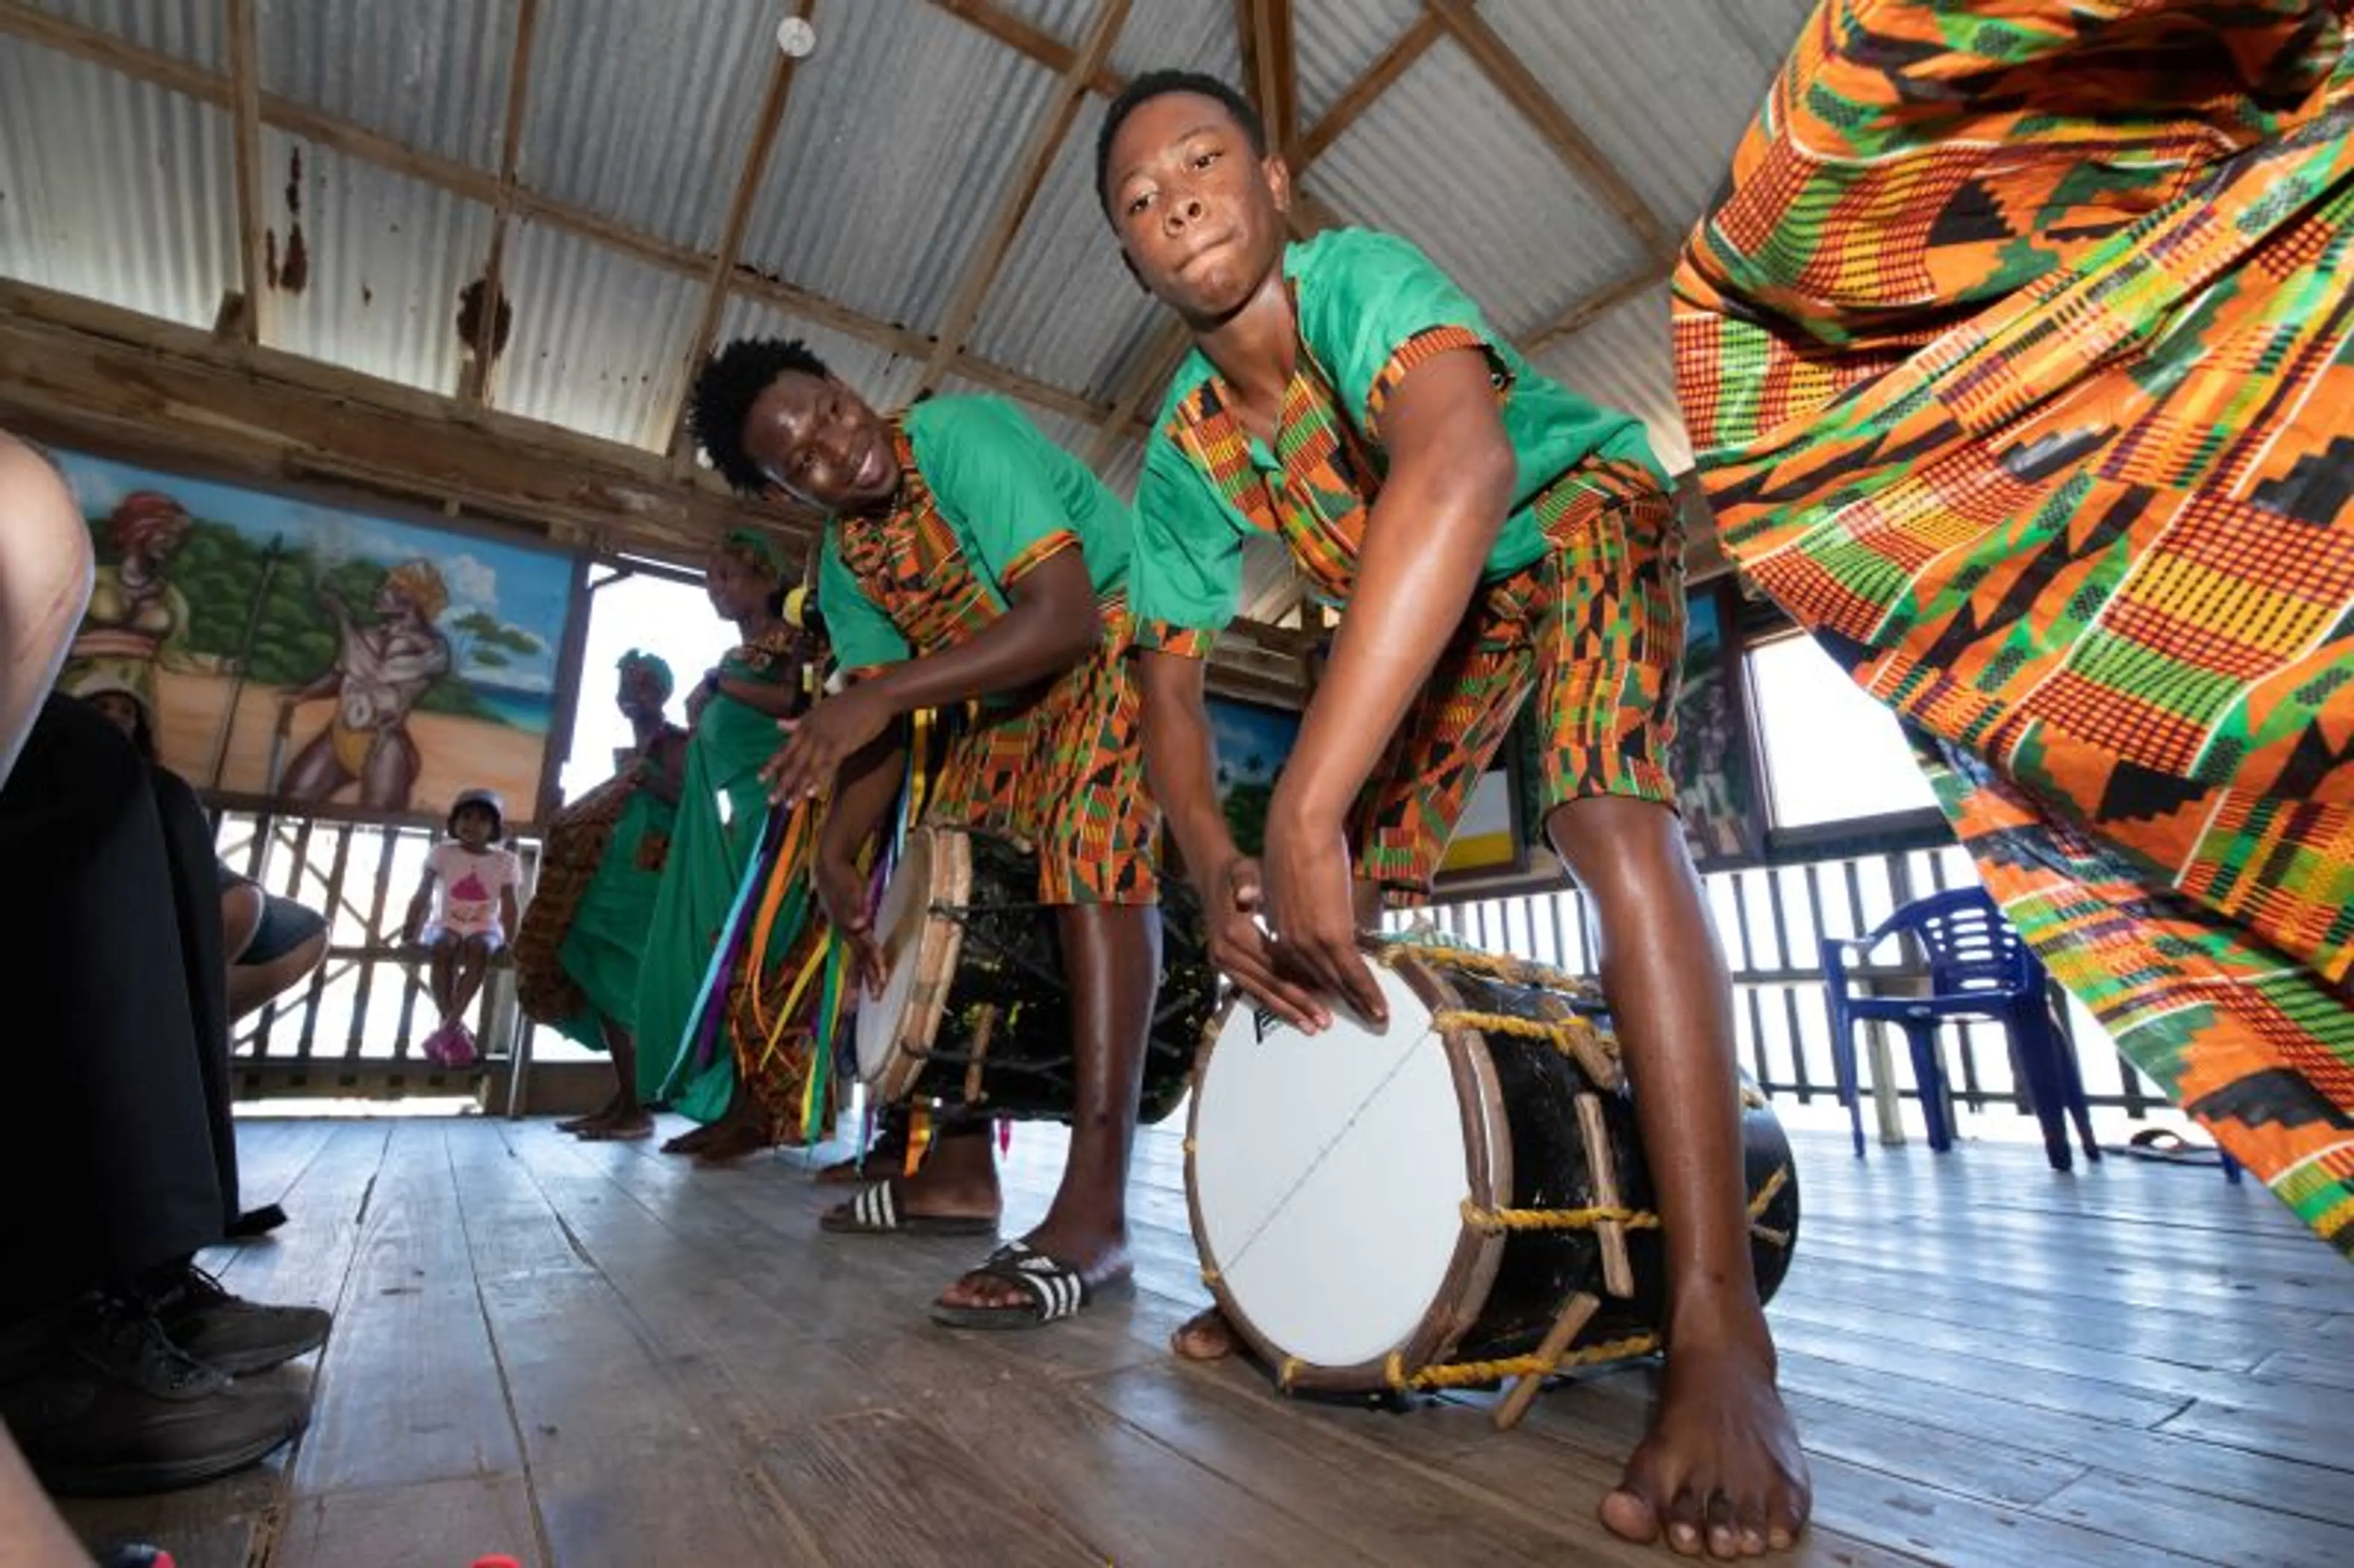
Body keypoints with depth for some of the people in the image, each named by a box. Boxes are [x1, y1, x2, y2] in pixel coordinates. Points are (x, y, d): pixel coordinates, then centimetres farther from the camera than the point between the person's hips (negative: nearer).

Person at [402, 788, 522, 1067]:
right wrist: (408, 936, -1)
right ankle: (456, 1029, -31)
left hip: (484, 928, -1)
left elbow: (509, 907, 1)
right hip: (445, 924, 1)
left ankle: (448, 1027, -34)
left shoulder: (505, 861, 2)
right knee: (445, 947, -34)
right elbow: (422, 897, 5)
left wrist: (511, 945, -7)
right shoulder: (442, 853, 3)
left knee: (480, 948, -36)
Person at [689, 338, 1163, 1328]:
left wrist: (884, 691, -34)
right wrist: (836, 851, -14)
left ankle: (1095, 1209, -33)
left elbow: (1066, 618, -32)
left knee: (1090, 837, -33)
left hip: (1123, 636, -7)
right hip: (1012, 700, 8)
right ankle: (962, 1173, 13)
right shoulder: (842, 567, -1)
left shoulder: (964, 434, -21)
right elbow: (883, 726, 0)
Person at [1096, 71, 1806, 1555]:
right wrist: (1216, 865, -30)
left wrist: (1305, 810, -57)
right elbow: (1169, 676, -11)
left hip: (1581, 516, -5)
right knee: (1330, 900, -3)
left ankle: (1720, 1325, -28)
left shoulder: (1357, 276, -28)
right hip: (1438, 604, 6)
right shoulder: (1185, 449, -10)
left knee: (1605, 810, -35)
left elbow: (1460, 471, -50)